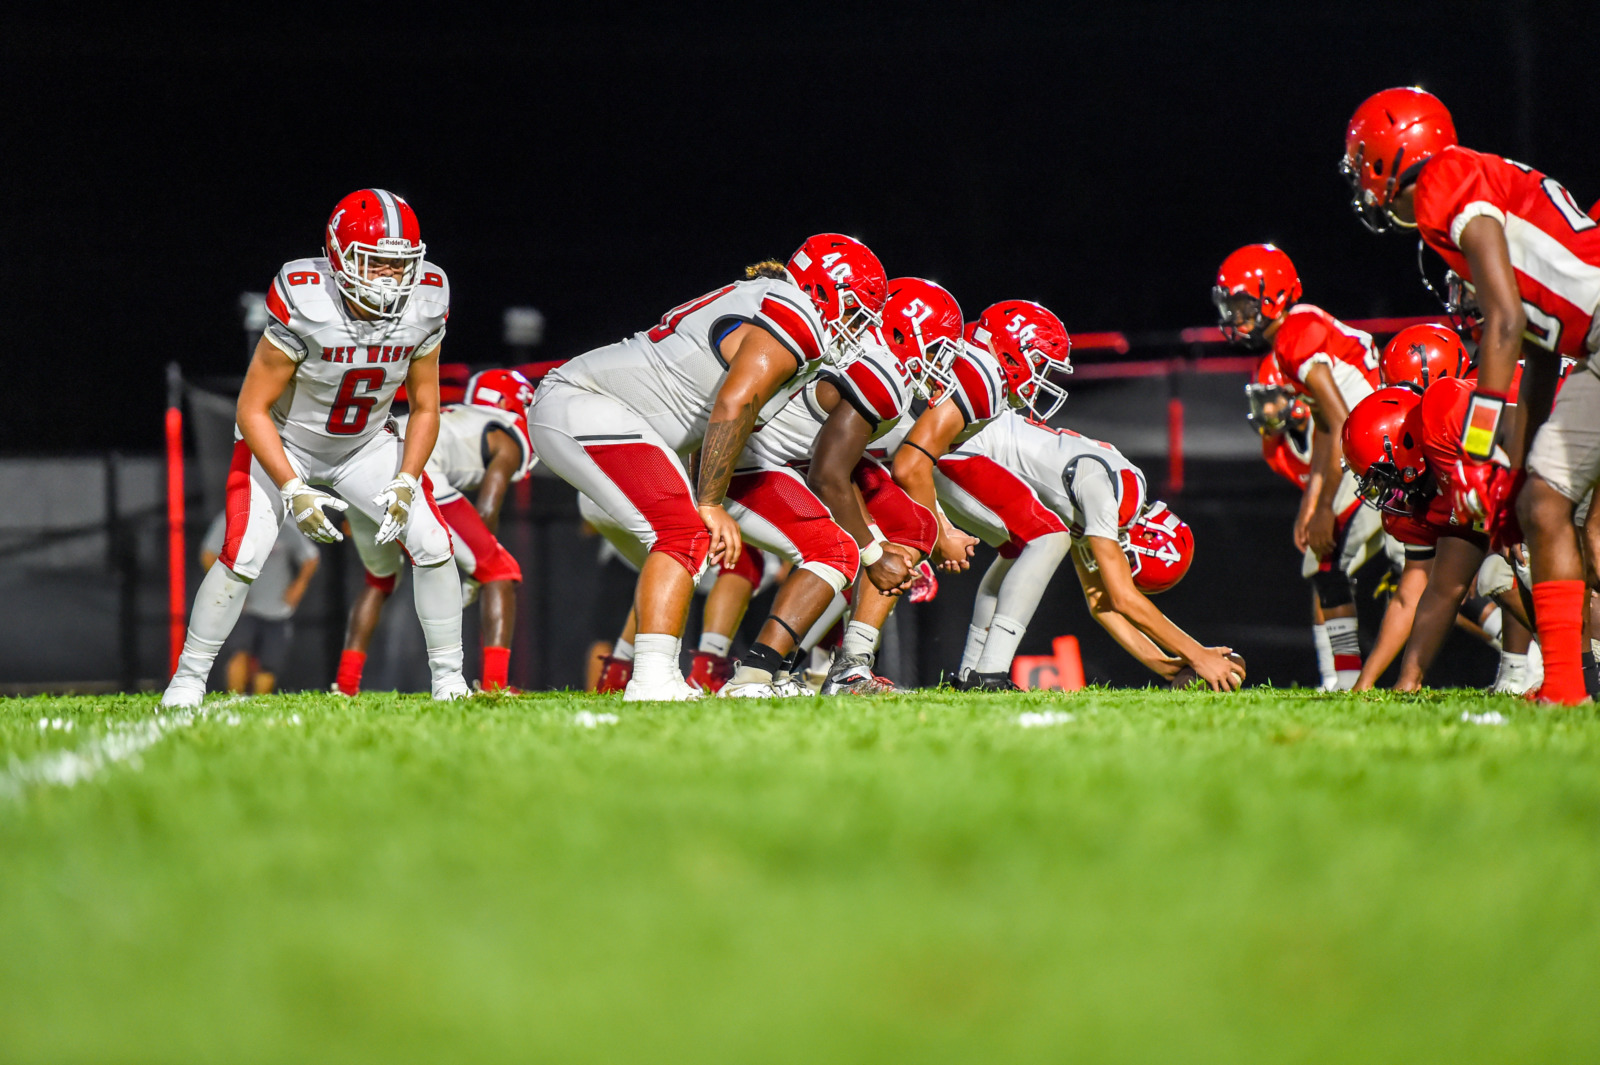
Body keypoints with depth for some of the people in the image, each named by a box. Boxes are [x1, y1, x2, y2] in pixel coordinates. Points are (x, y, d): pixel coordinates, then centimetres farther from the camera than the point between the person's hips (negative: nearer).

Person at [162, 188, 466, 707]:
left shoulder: (422, 309, -19)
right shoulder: (305, 308, -33)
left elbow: (425, 408, -5)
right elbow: (253, 408, -24)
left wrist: (404, 484, -18)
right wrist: (293, 490, -29)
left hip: (366, 444, 4)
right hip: (281, 444, -4)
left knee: (432, 543, -10)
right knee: (244, 554, -20)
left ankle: (449, 677, 7)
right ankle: (188, 678, -1)